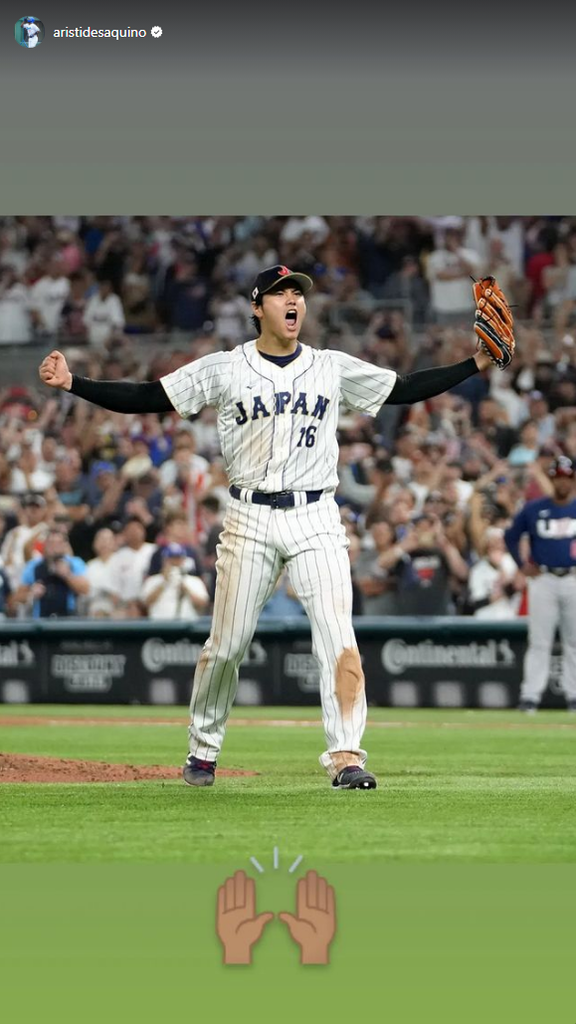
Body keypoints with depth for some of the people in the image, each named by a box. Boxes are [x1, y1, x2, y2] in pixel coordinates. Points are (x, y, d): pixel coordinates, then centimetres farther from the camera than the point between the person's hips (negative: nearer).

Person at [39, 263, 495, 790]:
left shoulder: (333, 367, 9)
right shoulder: (224, 369, 3)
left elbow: (407, 389, 10)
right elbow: (145, 397, 2)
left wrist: (477, 362, 1)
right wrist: (72, 383, -9)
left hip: (316, 518, 1)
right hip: (250, 519, -1)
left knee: (338, 635, -14)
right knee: (226, 644, 3)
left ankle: (346, 756, -15)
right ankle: (203, 748, 23)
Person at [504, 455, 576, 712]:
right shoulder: (534, 508, 5)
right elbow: (511, 536, 14)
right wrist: (522, 564, 4)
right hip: (543, 579, -1)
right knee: (539, 641, -4)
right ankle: (531, 695, -4)